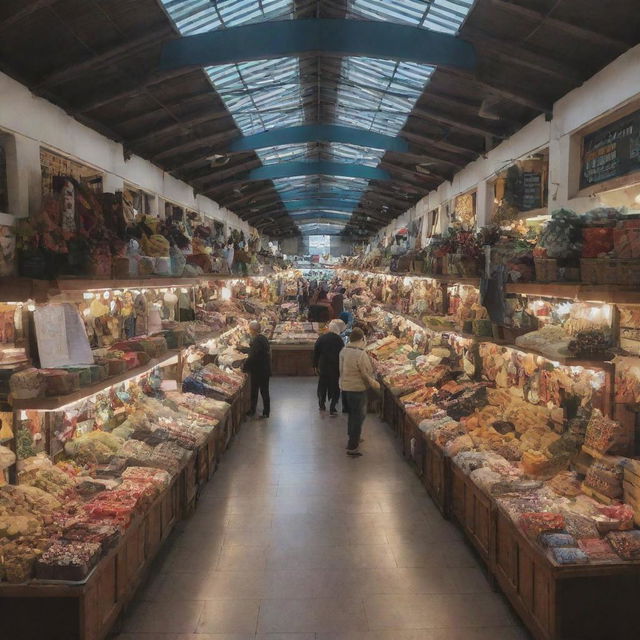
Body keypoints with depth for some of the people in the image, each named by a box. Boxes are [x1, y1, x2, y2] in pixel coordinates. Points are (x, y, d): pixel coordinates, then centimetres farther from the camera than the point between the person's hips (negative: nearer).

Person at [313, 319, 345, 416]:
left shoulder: (321, 339, -3)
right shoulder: (339, 340, -13)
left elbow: (315, 353, 2)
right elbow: (342, 354, -10)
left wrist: (315, 366, 12)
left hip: (322, 367, 3)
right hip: (335, 368, -3)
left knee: (322, 386, 20)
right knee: (334, 388, 8)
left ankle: (321, 405, 32)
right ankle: (332, 409, 7)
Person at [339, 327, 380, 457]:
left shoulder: (343, 351, 1)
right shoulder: (361, 354, -23)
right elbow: (366, 374, -19)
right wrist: (374, 384, -4)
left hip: (344, 386, 8)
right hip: (357, 388, -8)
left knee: (352, 414, 24)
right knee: (358, 417, 3)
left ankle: (353, 438, 41)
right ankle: (352, 447, 7)